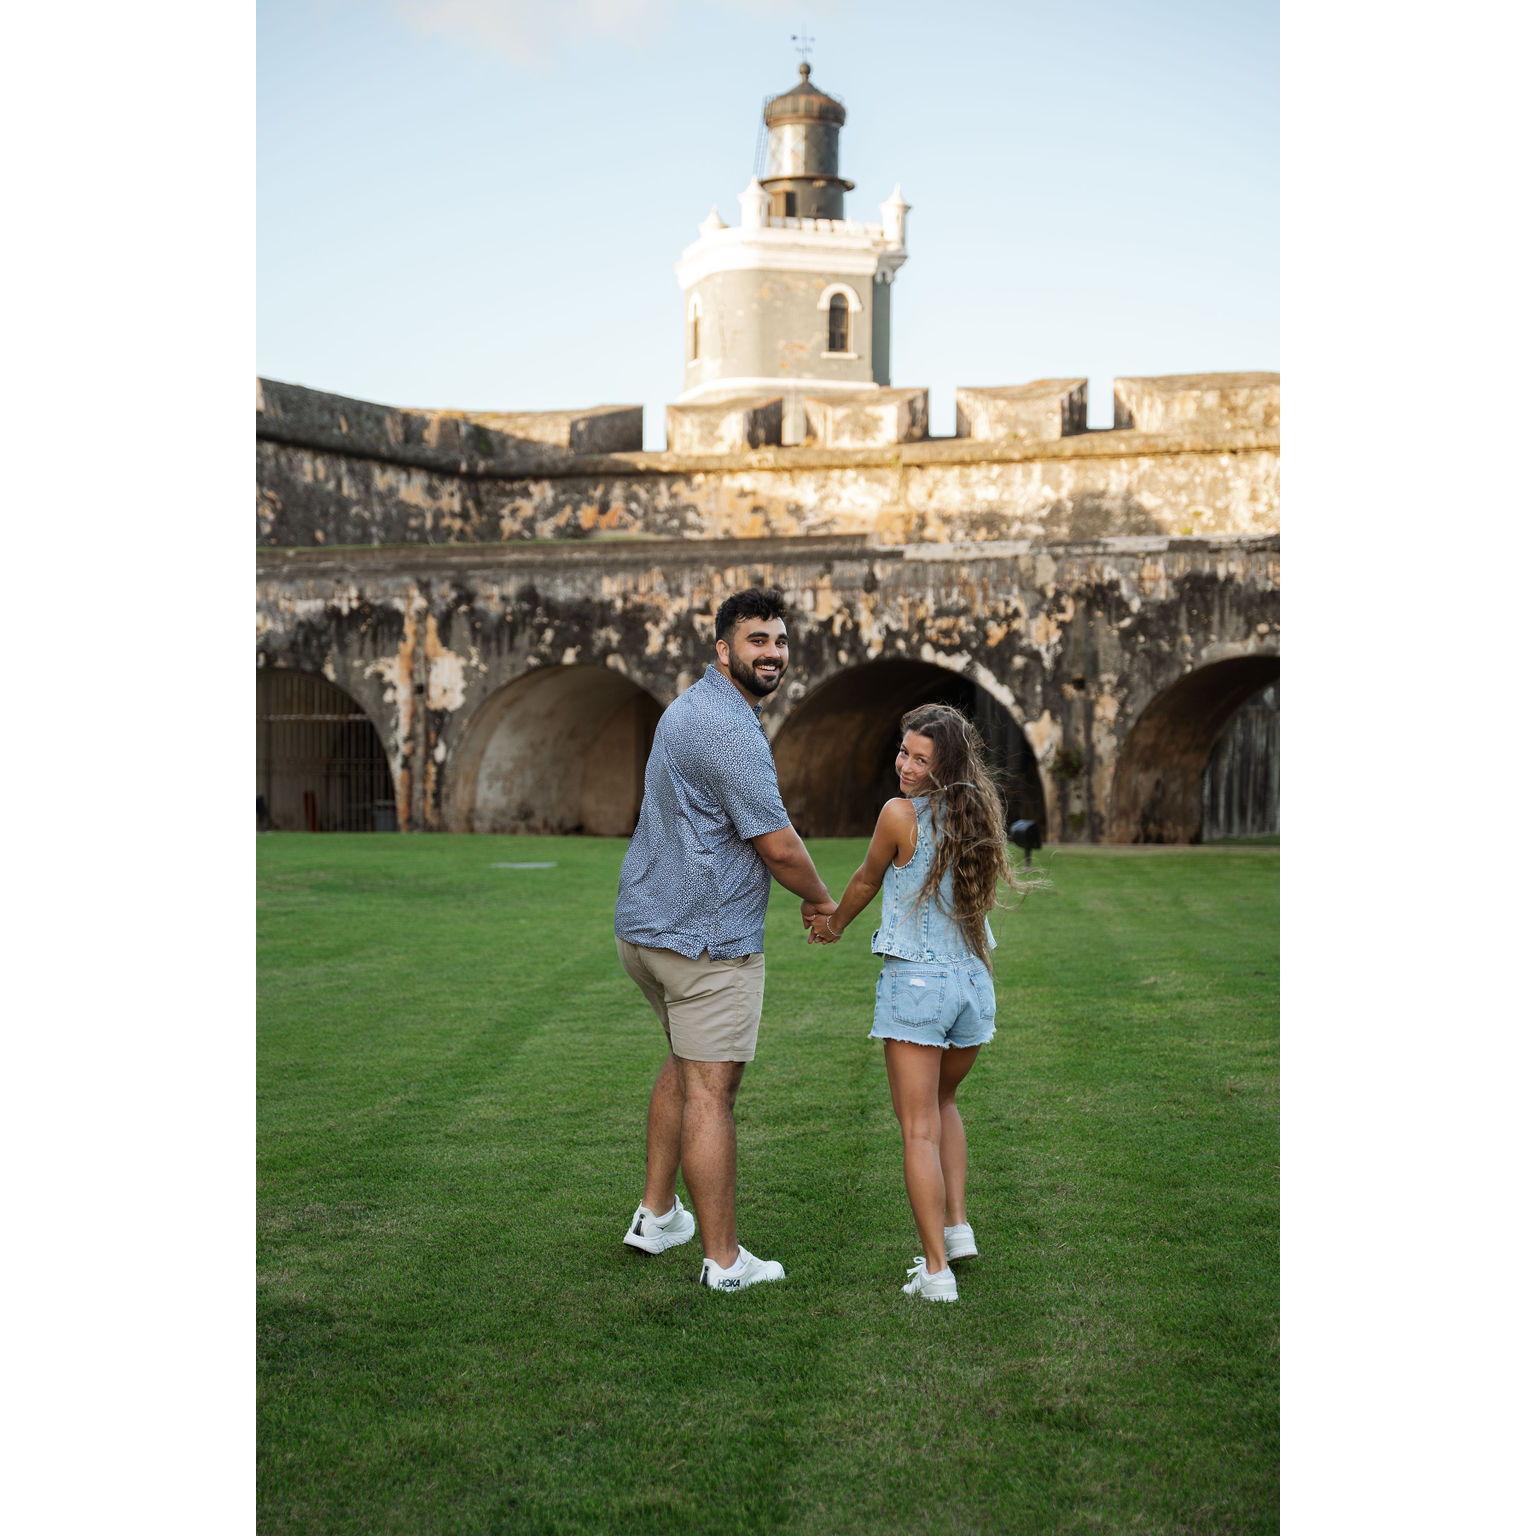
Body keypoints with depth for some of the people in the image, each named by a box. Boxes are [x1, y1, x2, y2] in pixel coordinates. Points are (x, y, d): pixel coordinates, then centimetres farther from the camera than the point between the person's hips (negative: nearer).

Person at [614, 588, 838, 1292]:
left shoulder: (690, 707, 14)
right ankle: (724, 1260, 4)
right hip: (705, 936, -10)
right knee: (710, 1089, -4)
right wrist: (821, 900, 0)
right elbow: (777, 845, -19)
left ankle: (656, 1215, 32)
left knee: (686, 1061, 25)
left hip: (646, 924, 10)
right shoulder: (730, 728, -19)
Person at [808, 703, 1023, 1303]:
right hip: (975, 982, 6)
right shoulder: (978, 812, 6)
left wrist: (833, 924, 25)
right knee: (942, 1100, 28)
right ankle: (957, 1226, 24)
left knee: (918, 1129, -1)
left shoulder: (900, 814, -11)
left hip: (915, 982, -6)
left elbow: (866, 882, 5)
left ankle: (936, 1270, -2)